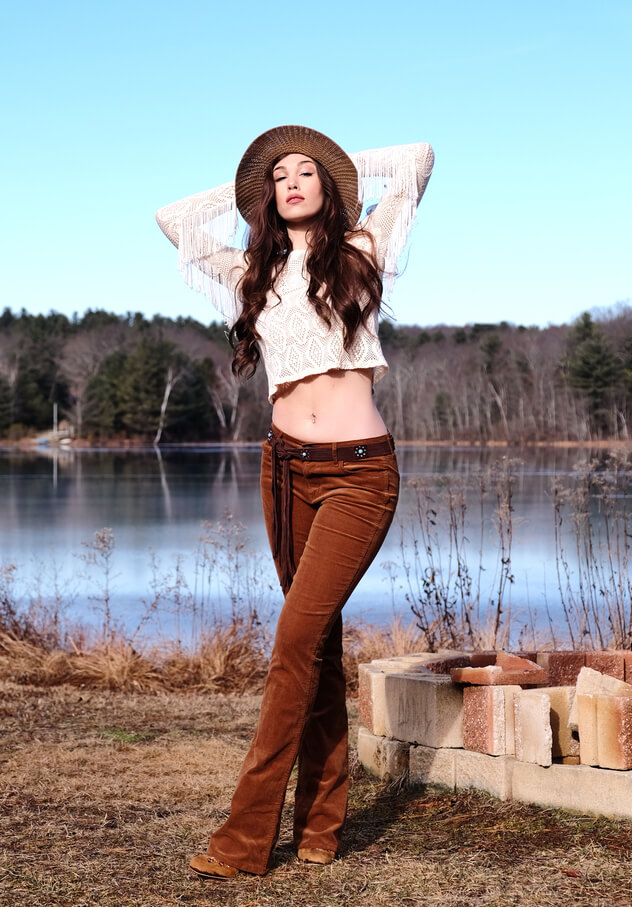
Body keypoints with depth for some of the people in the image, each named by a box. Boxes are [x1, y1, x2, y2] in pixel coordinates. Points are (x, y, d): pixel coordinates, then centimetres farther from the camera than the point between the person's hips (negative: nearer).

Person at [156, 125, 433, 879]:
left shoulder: (361, 253, 6)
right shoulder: (253, 274, 15)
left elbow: (416, 159, 10)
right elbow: (175, 220, 21)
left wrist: (340, 167, 20)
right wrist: (246, 188, 22)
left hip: (358, 473, -4)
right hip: (286, 467, 4)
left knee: (298, 634, -13)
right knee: (317, 640, 7)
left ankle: (246, 836, -11)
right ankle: (321, 821, 13)